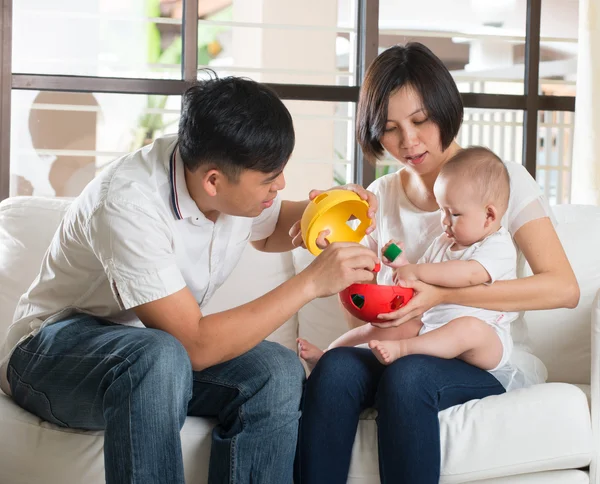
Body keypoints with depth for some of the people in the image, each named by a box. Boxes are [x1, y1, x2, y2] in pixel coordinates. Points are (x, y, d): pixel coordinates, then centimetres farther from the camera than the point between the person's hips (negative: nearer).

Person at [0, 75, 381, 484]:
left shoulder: (240, 174, -10)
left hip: (162, 348, 7)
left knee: (280, 372, -20)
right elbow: (197, 346, -33)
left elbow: (267, 231, 16)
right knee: (160, 359, -39)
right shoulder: (129, 205, -32)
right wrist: (312, 283, -33)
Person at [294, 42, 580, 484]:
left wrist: (443, 295, -23)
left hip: (492, 361, -3)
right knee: (336, 366, -30)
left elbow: (564, 289, -14)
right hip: (402, 352, 3)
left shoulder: (503, 179, 0)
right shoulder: (381, 196, 12)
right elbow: (361, 319, 11)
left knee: (406, 376, -35)